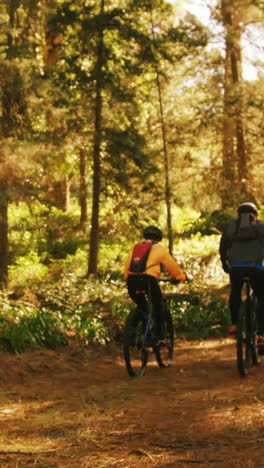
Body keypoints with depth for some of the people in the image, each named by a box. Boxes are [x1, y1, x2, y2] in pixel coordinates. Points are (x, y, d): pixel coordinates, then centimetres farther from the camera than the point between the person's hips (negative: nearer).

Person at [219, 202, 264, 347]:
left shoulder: (230, 225, 18)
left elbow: (222, 248, 19)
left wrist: (225, 265, 30)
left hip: (236, 268, 2)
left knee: (235, 293, 28)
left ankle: (234, 325, 18)